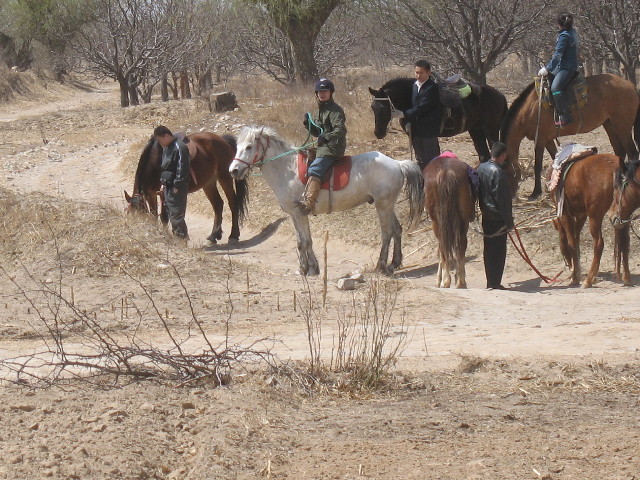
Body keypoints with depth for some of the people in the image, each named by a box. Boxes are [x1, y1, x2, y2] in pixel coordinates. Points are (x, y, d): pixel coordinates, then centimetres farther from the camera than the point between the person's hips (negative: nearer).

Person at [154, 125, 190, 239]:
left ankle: (182, 237, -6)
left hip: (177, 188, -10)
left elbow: (182, 169, -21)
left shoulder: (179, 147, -17)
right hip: (168, 186, 10)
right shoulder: (166, 148, 14)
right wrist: (163, 183, 16)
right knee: (171, 214, 15)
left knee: (176, 215, -9)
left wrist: (177, 186, -21)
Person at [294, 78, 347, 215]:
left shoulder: (335, 110, -11)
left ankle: (308, 203, -41)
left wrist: (327, 137, -39)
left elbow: (341, 130, -24)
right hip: (322, 148, 11)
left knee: (314, 170, -27)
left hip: (333, 149, -11)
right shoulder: (320, 110, 20)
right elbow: (317, 132, 24)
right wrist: (309, 125, 4)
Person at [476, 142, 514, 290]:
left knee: (489, 250, 14)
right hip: (498, 217, -8)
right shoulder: (499, 173, -19)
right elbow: (503, 200, -18)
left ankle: (490, 283, 20)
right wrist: (509, 221, -12)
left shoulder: (481, 168, 4)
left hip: (486, 216, 8)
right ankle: (495, 283, 1)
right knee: (499, 250, -1)